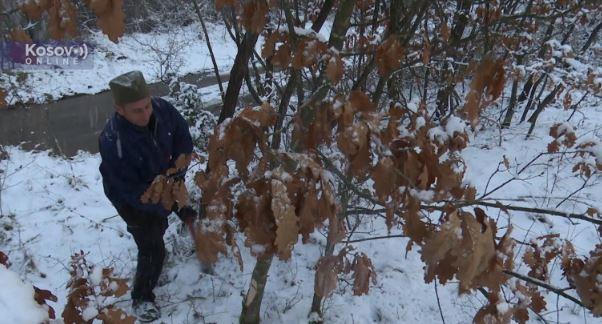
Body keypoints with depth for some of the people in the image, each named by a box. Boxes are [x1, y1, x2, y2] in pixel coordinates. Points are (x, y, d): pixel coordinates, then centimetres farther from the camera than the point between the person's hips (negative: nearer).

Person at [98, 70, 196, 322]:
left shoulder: (162, 109, -29)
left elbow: (183, 139, -10)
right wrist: (175, 208, -35)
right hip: (130, 197, -5)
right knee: (153, 249, 0)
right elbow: (133, 191, -35)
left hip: (161, 181, 6)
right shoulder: (112, 142, -41)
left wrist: (176, 172, -20)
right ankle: (141, 298, 25)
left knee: (159, 226, 33)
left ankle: (153, 245, 67)